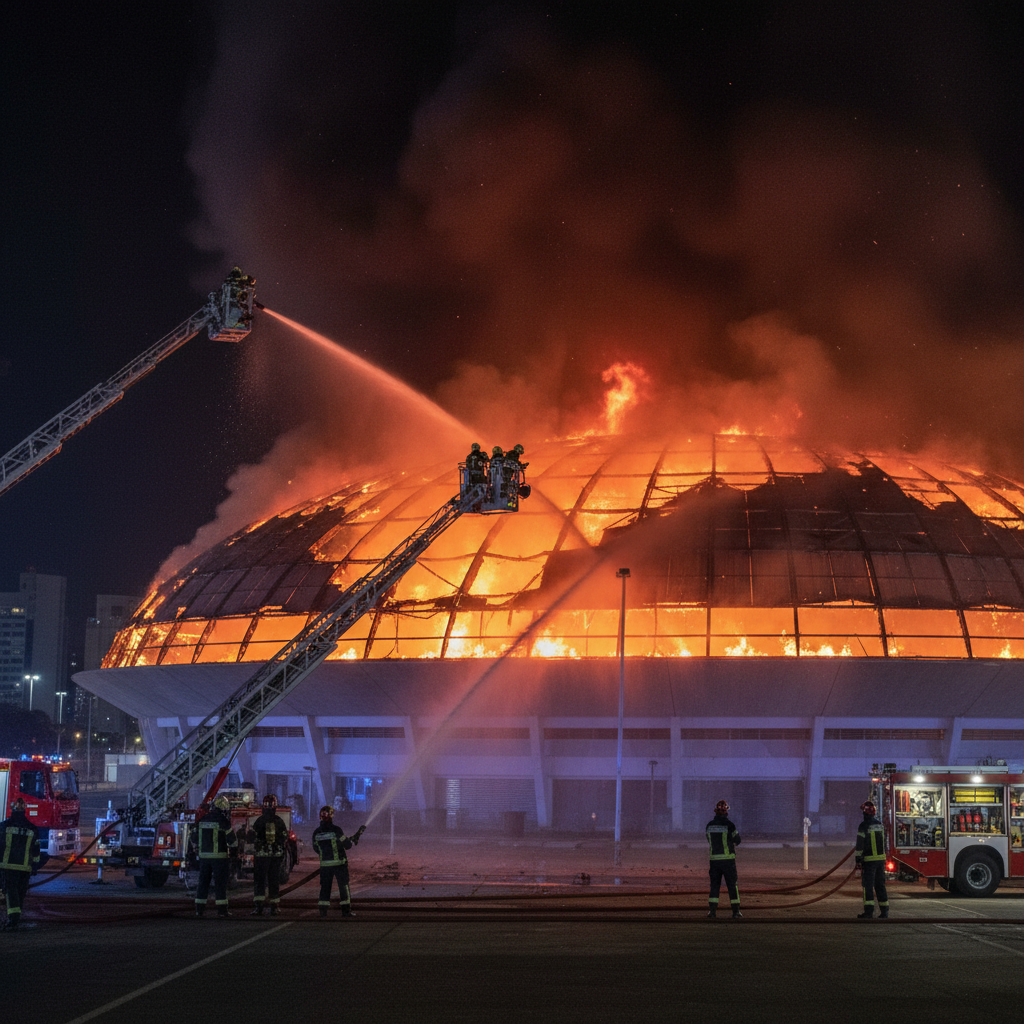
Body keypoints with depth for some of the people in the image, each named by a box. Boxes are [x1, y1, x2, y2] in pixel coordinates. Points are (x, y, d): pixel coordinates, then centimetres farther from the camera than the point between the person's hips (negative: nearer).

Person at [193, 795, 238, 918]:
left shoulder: (202, 820, 8)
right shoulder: (223, 820, -10)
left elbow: (195, 838, 13)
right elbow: (231, 838, -7)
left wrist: (197, 849, 27)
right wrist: (235, 846, 13)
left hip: (204, 856, 5)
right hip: (220, 856, -5)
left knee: (203, 882, 10)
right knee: (220, 883, -1)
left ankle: (199, 909, 8)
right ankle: (222, 910, -1)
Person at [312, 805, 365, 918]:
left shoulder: (316, 832, 0)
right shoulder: (336, 830, -14)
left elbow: (316, 849, 11)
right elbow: (348, 845, -9)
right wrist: (356, 836, 8)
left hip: (325, 864, 3)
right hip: (339, 863, -3)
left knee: (325, 886, 10)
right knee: (343, 886, 6)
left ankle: (323, 910, 4)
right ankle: (346, 910, 6)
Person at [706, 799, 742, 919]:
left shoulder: (710, 825, 3)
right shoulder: (729, 825, -11)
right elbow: (737, 840, 1)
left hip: (714, 858, 3)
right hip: (728, 859, -3)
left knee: (714, 885, 7)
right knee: (732, 885, 5)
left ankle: (712, 910, -1)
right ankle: (736, 911, 6)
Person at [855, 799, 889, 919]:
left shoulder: (864, 825, -11)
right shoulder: (879, 824, 10)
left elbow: (860, 843, -15)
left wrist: (858, 858, -11)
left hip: (869, 859, -6)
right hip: (881, 858, 6)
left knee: (868, 885, -6)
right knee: (880, 885, 11)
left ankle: (869, 911, -14)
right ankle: (884, 911, 10)